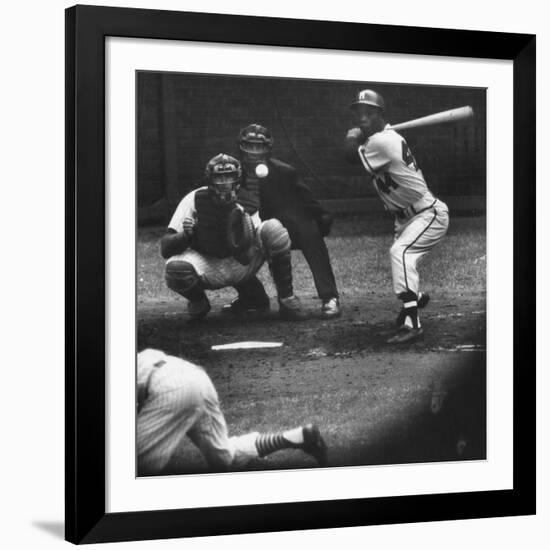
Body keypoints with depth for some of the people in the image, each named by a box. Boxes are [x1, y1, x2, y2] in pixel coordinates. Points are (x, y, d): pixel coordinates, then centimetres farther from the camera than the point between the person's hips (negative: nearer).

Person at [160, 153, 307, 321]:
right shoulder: (195, 200, -14)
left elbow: (246, 258, -21)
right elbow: (165, 249, -19)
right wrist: (185, 235, -40)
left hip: (241, 267, 0)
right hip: (207, 267, 0)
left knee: (273, 229, -25)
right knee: (175, 269, -35)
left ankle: (286, 299, -12)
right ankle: (198, 302, 3)